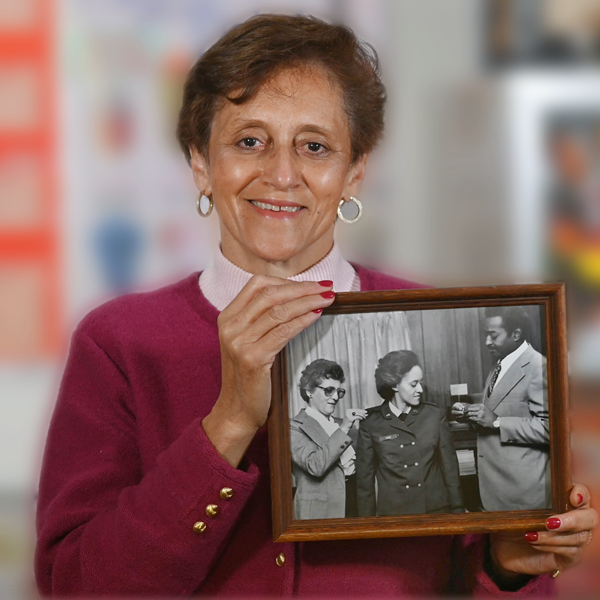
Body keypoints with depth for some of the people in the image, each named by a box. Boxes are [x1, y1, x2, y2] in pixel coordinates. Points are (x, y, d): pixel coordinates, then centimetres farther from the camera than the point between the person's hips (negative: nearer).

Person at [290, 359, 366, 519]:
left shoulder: (342, 425, 16)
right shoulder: (295, 428, -5)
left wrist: (352, 467, -2)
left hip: (350, 513, 6)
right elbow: (315, 466, -19)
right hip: (317, 515, -6)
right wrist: (343, 429, -18)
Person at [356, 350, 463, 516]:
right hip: (393, 514, -1)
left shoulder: (434, 415, 2)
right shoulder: (371, 424, -2)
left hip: (436, 510, 1)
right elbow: (365, 478, 4)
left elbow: (449, 466, 7)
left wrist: (458, 511, 5)